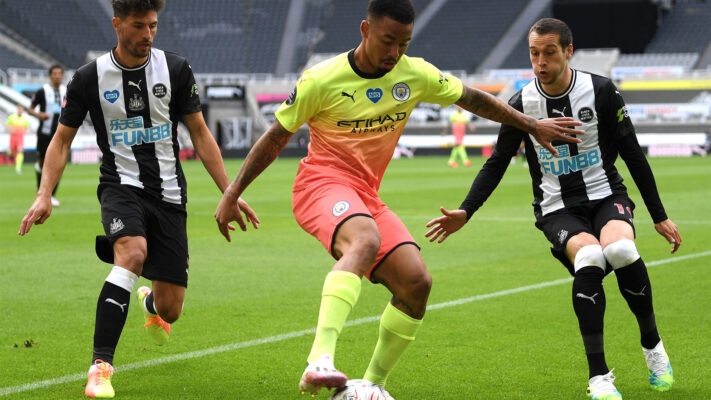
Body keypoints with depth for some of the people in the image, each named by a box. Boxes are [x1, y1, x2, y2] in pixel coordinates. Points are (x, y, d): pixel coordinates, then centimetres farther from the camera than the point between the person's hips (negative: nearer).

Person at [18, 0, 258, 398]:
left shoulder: (175, 69, 0)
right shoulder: (91, 77, -3)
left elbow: (200, 133, 6)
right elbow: (62, 140, 4)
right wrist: (44, 195, -9)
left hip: (168, 193, 2)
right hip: (121, 183, -2)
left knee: (171, 308, 0)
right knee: (132, 252, -35)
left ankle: (152, 303, 43)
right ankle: (101, 366, -32)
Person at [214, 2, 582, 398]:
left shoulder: (415, 75, 1)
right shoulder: (321, 81, -11)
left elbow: (471, 98, 16)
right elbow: (275, 138, -2)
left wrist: (533, 125, 19)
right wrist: (231, 195, 0)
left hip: (367, 195, 6)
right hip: (322, 182, -6)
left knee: (417, 282, -11)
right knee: (365, 240, -38)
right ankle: (319, 361, -53)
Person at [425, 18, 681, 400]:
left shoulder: (601, 91, -5)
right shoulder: (521, 105, -3)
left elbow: (632, 154, 3)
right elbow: (496, 165, 7)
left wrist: (659, 216, 4)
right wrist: (465, 212, -6)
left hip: (606, 196, 0)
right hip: (558, 209, 0)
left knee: (621, 250, -35)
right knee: (589, 257, -35)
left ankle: (652, 343, -7)